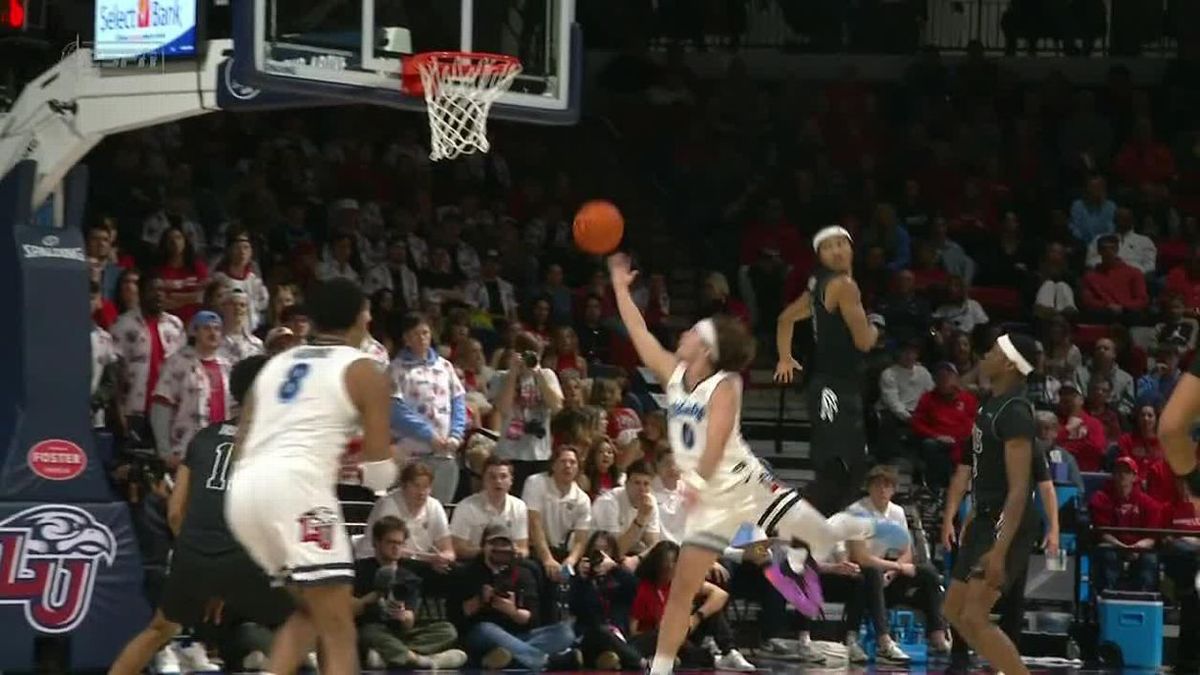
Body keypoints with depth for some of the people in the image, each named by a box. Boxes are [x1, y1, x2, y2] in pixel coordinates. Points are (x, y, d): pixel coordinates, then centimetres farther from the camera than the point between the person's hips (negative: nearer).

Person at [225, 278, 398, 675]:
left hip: (243, 491, 7)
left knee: (310, 610, 25)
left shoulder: (277, 364, 26)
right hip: (295, 485, -6)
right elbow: (380, 475, 5)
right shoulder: (364, 372, 9)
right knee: (339, 633, -2)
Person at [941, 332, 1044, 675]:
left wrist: (999, 550, -29)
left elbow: (1019, 489, -24)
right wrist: (971, 520, 25)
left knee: (974, 617, -16)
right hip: (986, 518, 10)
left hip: (1007, 524, -10)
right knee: (954, 611, 14)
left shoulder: (1015, 413, -19)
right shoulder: (992, 405, 11)